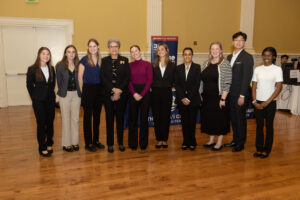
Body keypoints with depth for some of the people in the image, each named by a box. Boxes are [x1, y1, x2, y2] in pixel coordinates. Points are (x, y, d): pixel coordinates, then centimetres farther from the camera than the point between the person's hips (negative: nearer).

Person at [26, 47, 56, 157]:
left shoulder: (51, 68, 5)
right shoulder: (32, 69, -7)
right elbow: (29, 85, -2)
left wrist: (50, 94, 6)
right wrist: (35, 97, 0)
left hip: (50, 100, 4)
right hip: (39, 101, -4)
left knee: (50, 123, 10)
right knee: (41, 124, 1)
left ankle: (49, 144, 25)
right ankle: (42, 148, 11)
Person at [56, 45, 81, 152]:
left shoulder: (78, 66, 2)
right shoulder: (60, 66, -5)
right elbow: (59, 82, 1)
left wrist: (79, 92, -2)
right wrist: (62, 93, 3)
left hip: (76, 94, 2)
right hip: (65, 95, -2)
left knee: (75, 119, 8)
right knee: (66, 119, 5)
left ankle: (75, 141, 21)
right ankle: (66, 143, 16)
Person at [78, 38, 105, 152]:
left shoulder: (101, 60, 8)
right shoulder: (84, 60, -4)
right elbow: (80, 77, -4)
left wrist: (102, 89, 4)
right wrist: (82, 92, -4)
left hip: (99, 90, 5)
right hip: (88, 89, -4)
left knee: (97, 116, 11)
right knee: (87, 116, 2)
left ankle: (96, 140, 24)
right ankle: (88, 143, 11)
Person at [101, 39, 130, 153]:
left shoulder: (124, 60, 7)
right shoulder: (104, 60, 7)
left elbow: (127, 77, 0)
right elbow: (103, 77, -1)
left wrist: (119, 90, -10)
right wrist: (113, 89, -13)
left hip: (122, 94, 0)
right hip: (108, 94, 0)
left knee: (120, 118, 6)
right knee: (109, 118, 3)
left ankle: (120, 142, 17)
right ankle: (110, 143, 12)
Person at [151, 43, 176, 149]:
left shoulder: (172, 66, 5)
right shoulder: (153, 65, 5)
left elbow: (173, 80, 7)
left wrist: (168, 86, -3)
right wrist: (155, 86, -5)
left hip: (167, 93, 0)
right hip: (155, 93, 0)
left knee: (166, 116, 3)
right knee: (156, 117, 3)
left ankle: (165, 139, 15)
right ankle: (159, 139, 14)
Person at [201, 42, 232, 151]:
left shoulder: (225, 64, -8)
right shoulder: (206, 64, 9)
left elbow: (227, 83, -13)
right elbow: (202, 80, 12)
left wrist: (223, 99, -17)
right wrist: (201, 94, 7)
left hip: (219, 97, -6)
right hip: (207, 97, 6)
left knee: (220, 118, 4)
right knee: (209, 118, 13)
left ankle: (219, 142, 18)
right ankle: (211, 140, 28)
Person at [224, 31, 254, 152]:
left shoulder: (247, 57, -8)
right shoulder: (229, 57, 13)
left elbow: (247, 78, -13)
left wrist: (242, 96, -17)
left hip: (240, 94, -6)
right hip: (230, 94, 6)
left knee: (240, 118, 4)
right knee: (233, 118, 14)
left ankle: (241, 143, 18)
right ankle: (235, 140, 28)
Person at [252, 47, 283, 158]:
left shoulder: (277, 69, -3)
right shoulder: (257, 69, 6)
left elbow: (279, 88, -6)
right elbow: (254, 86, 6)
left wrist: (267, 102, -10)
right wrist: (254, 101, -5)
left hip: (270, 103, -2)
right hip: (257, 103, 3)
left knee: (269, 126, 6)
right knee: (259, 126, 8)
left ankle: (266, 150, 18)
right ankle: (259, 149, 19)